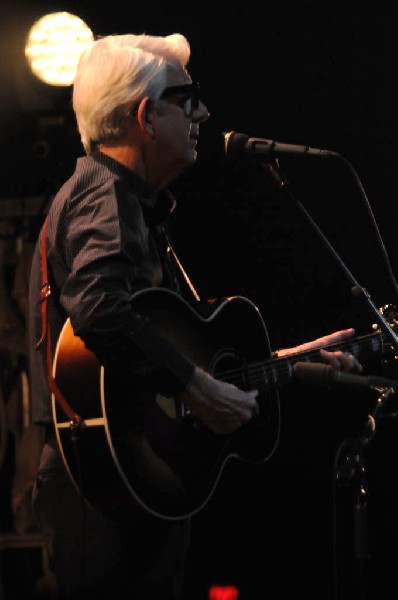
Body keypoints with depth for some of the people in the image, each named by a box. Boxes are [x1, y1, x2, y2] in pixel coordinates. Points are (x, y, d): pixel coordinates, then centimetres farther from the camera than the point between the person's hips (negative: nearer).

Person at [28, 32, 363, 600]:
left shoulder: (135, 203, 21)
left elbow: (180, 341, 29)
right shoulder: (104, 196, -13)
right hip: (112, 488, -11)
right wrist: (199, 389, -25)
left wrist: (281, 360, 28)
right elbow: (98, 310, -32)